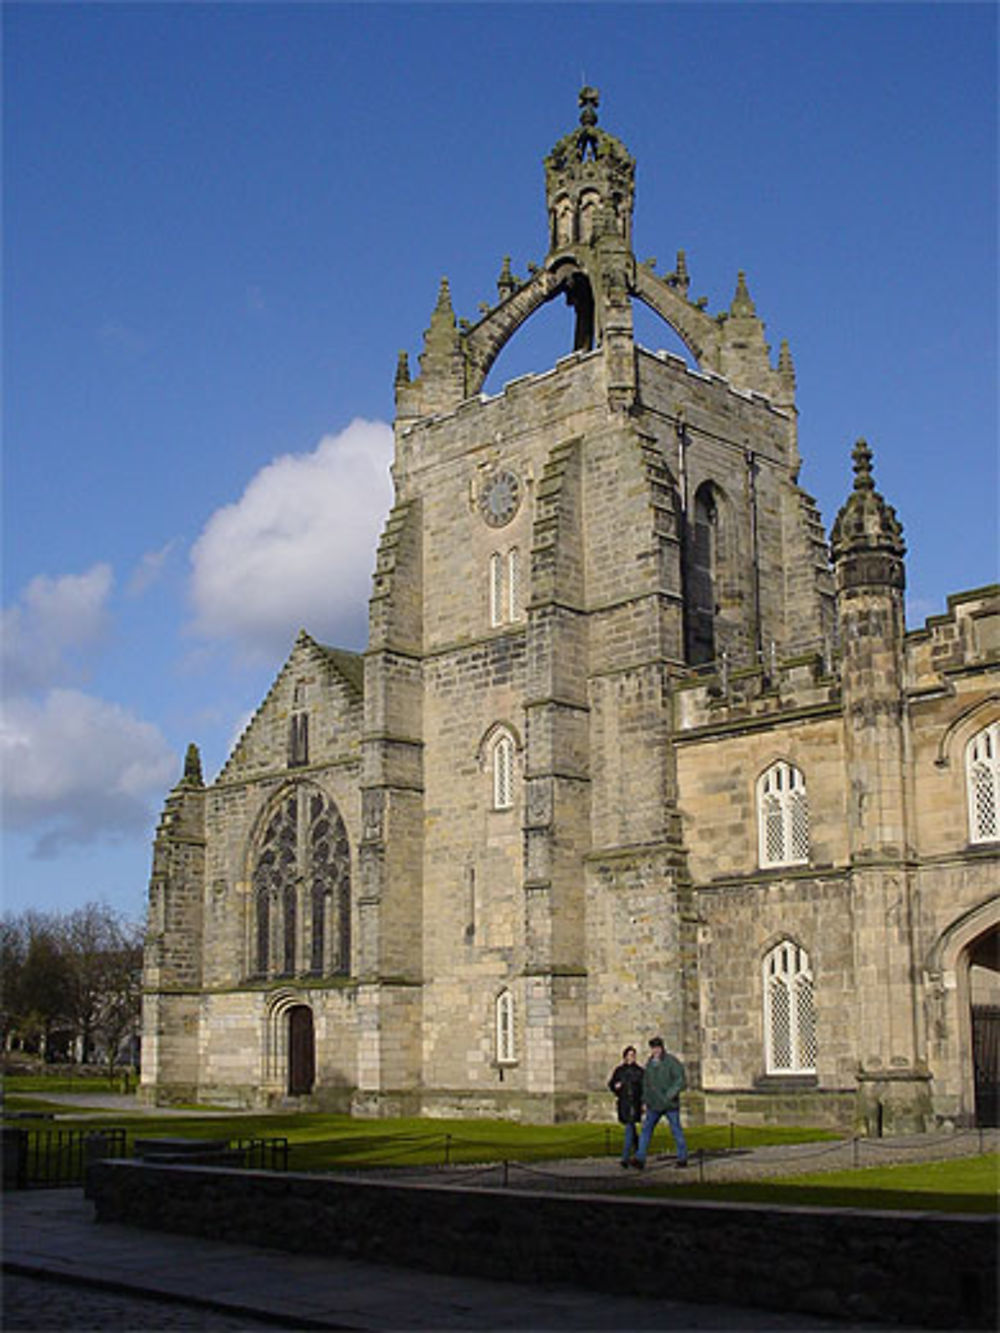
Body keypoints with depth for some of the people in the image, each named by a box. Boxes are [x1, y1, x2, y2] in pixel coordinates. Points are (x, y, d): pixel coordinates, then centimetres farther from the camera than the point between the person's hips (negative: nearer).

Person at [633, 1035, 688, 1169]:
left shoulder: (671, 1062, -10)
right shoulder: (650, 1063, 10)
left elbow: (682, 1081, -14)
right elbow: (646, 1082, 21)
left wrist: (670, 1094, -21)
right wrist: (646, 1099, 16)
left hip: (670, 1104, -6)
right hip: (654, 1105, 6)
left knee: (676, 1130, 4)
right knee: (646, 1128, -4)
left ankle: (682, 1159, 16)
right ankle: (640, 1159, -7)